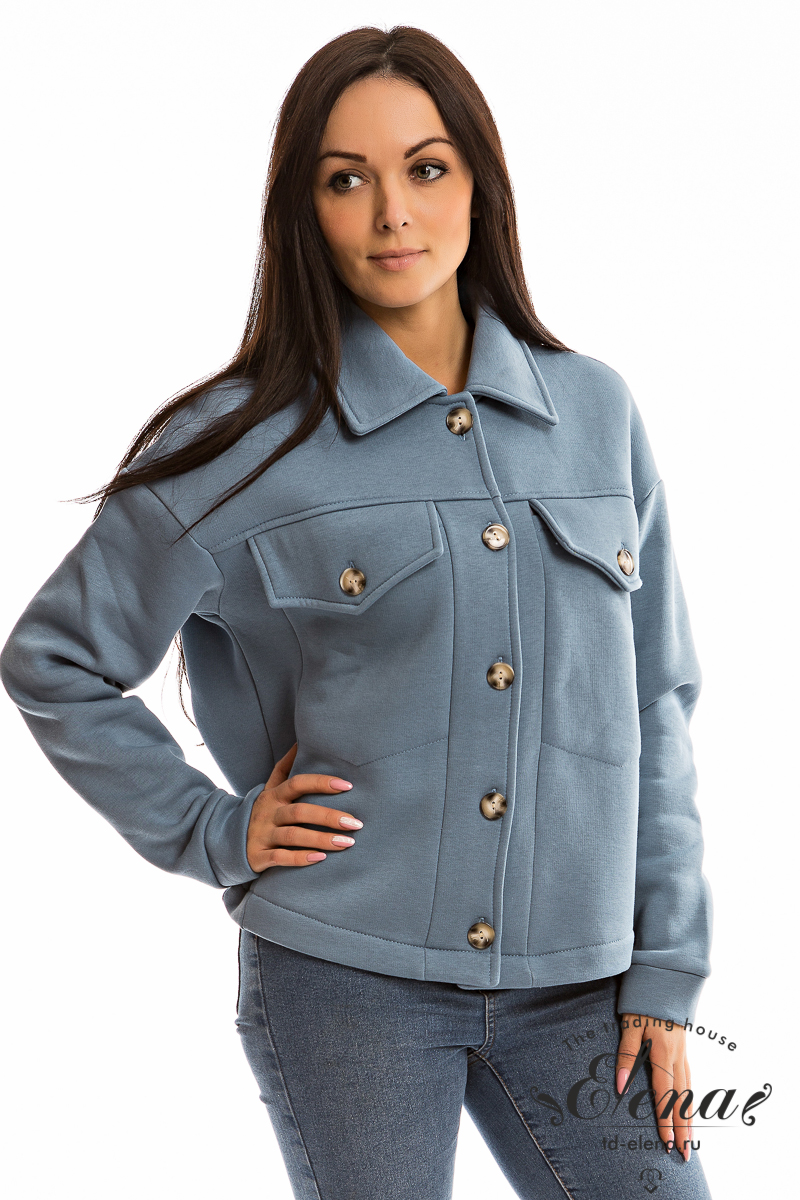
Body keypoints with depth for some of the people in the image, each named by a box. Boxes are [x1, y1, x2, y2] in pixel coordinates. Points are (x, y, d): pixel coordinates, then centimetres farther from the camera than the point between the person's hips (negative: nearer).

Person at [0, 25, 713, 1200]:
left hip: (572, 985, 3)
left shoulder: (595, 411, 6)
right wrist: (212, 830, -1)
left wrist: (665, 975, 5)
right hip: (350, 980, -3)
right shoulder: (243, 445, -3)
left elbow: (655, 705, 9)